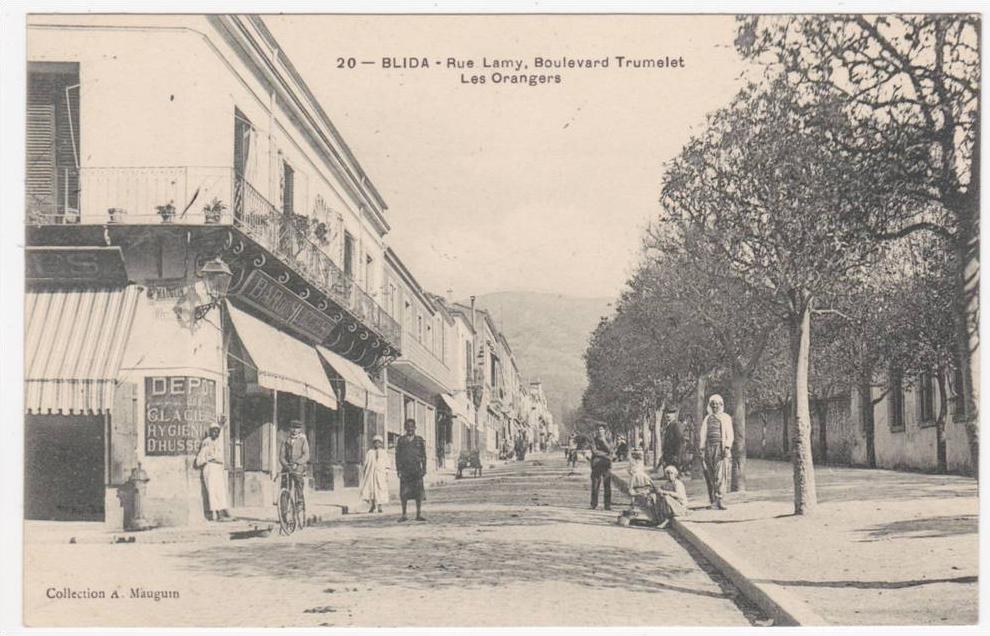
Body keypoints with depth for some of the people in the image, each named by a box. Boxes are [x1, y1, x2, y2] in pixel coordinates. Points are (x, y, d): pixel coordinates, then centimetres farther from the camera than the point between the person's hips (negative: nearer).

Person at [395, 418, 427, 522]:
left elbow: (424, 456, 9)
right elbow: (397, 455, 7)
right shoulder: (401, 440, 10)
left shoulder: (420, 440, 11)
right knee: (404, 493, -2)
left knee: (419, 493, -3)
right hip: (404, 469, 0)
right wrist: (398, 470, -1)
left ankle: (419, 514, 1)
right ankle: (404, 515, 4)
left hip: (417, 469, 0)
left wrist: (424, 469, 1)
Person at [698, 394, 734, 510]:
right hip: (709, 447, 2)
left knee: (720, 474, -12)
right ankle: (713, 500, 5)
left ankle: (720, 500, -16)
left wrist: (727, 447, -10)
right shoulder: (707, 419, 17)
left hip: (721, 448, -2)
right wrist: (701, 449, 1)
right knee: (710, 475, 0)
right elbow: (702, 434, 12)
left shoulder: (726, 418, 11)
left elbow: (729, 435, 4)